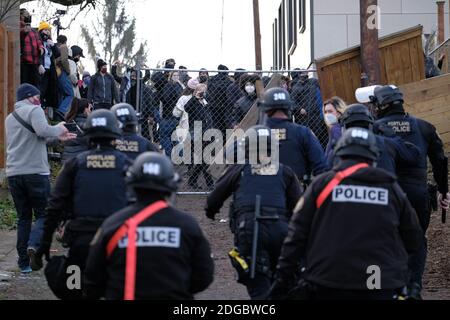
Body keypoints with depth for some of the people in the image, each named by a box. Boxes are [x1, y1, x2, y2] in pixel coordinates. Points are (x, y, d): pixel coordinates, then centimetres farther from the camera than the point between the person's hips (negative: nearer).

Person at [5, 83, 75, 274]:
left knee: (23, 217, 11)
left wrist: (57, 137, 25)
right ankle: (34, 244, -25)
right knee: (44, 214, 1)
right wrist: (58, 129, -3)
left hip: (13, 174, 7)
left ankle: (24, 262, 7)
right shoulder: (34, 110, -3)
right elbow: (42, 130, -21)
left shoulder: (10, 118, 23)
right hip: (36, 172, -7)